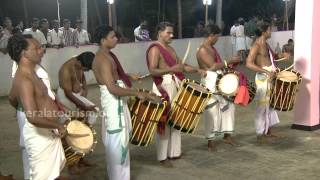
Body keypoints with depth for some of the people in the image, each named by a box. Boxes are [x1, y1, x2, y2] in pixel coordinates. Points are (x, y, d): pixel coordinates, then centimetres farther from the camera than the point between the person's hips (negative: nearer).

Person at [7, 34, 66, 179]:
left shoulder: (29, 73, 7)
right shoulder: (24, 79, -25)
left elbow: (12, 99, 25)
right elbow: (33, 117, -35)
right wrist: (58, 126, -22)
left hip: (49, 132, 10)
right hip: (39, 134, -10)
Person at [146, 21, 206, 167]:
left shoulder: (170, 48, 17)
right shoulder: (155, 49, -11)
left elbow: (181, 65, 18)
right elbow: (152, 71, -21)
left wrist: (197, 70, 4)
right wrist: (172, 69, -25)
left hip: (175, 85, 9)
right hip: (163, 86, -9)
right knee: (165, 121, -4)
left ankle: (174, 152, 25)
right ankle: (162, 157, 5)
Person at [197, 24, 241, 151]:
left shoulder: (212, 48, 14)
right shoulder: (203, 50, -16)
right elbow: (214, 66, -22)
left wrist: (230, 63, 6)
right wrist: (230, 62, -14)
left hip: (220, 81, 10)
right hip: (210, 82, -10)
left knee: (228, 106, 13)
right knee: (212, 112, -2)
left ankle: (227, 135, 26)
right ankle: (210, 141, 9)